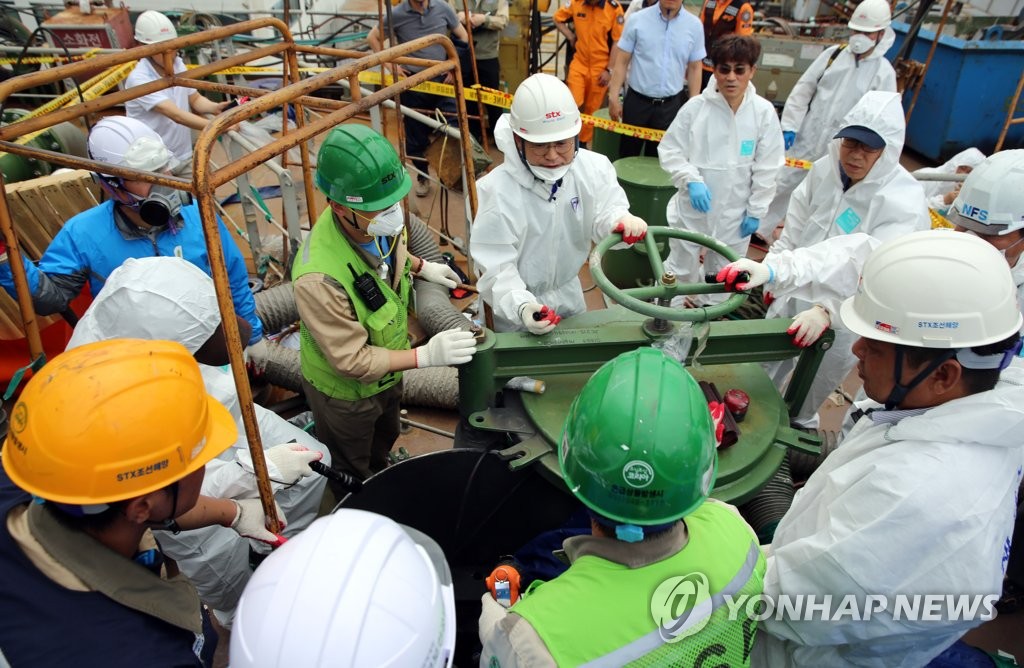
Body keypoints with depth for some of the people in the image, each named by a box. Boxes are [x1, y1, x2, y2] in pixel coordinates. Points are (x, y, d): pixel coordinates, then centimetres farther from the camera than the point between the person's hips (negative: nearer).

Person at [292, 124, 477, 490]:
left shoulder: (378, 222, -22)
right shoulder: (319, 278, -45)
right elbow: (351, 361, -34)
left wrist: (422, 267, 8)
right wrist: (426, 355, -37)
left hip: (386, 373, 7)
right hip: (344, 392, -6)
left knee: (384, 441, 37)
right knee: (352, 477, 25)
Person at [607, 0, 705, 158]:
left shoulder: (694, 25, -1)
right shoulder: (637, 20, -4)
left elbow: (694, 68, 5)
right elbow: (622, 61, -1)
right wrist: (614, 97, -7)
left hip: (671, 104, 1)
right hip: (637, 101, -1)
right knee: (627, 155, 11)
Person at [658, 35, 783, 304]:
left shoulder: (764, 112, -10)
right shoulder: (695, 107, -13)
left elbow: (767, 168, -4)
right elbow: (670, 151, -6)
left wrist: (756, 211, -2)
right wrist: (692, 180, -20)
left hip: (735, 212, 1)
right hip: (692, 207, -1)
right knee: (681, 269, 14)